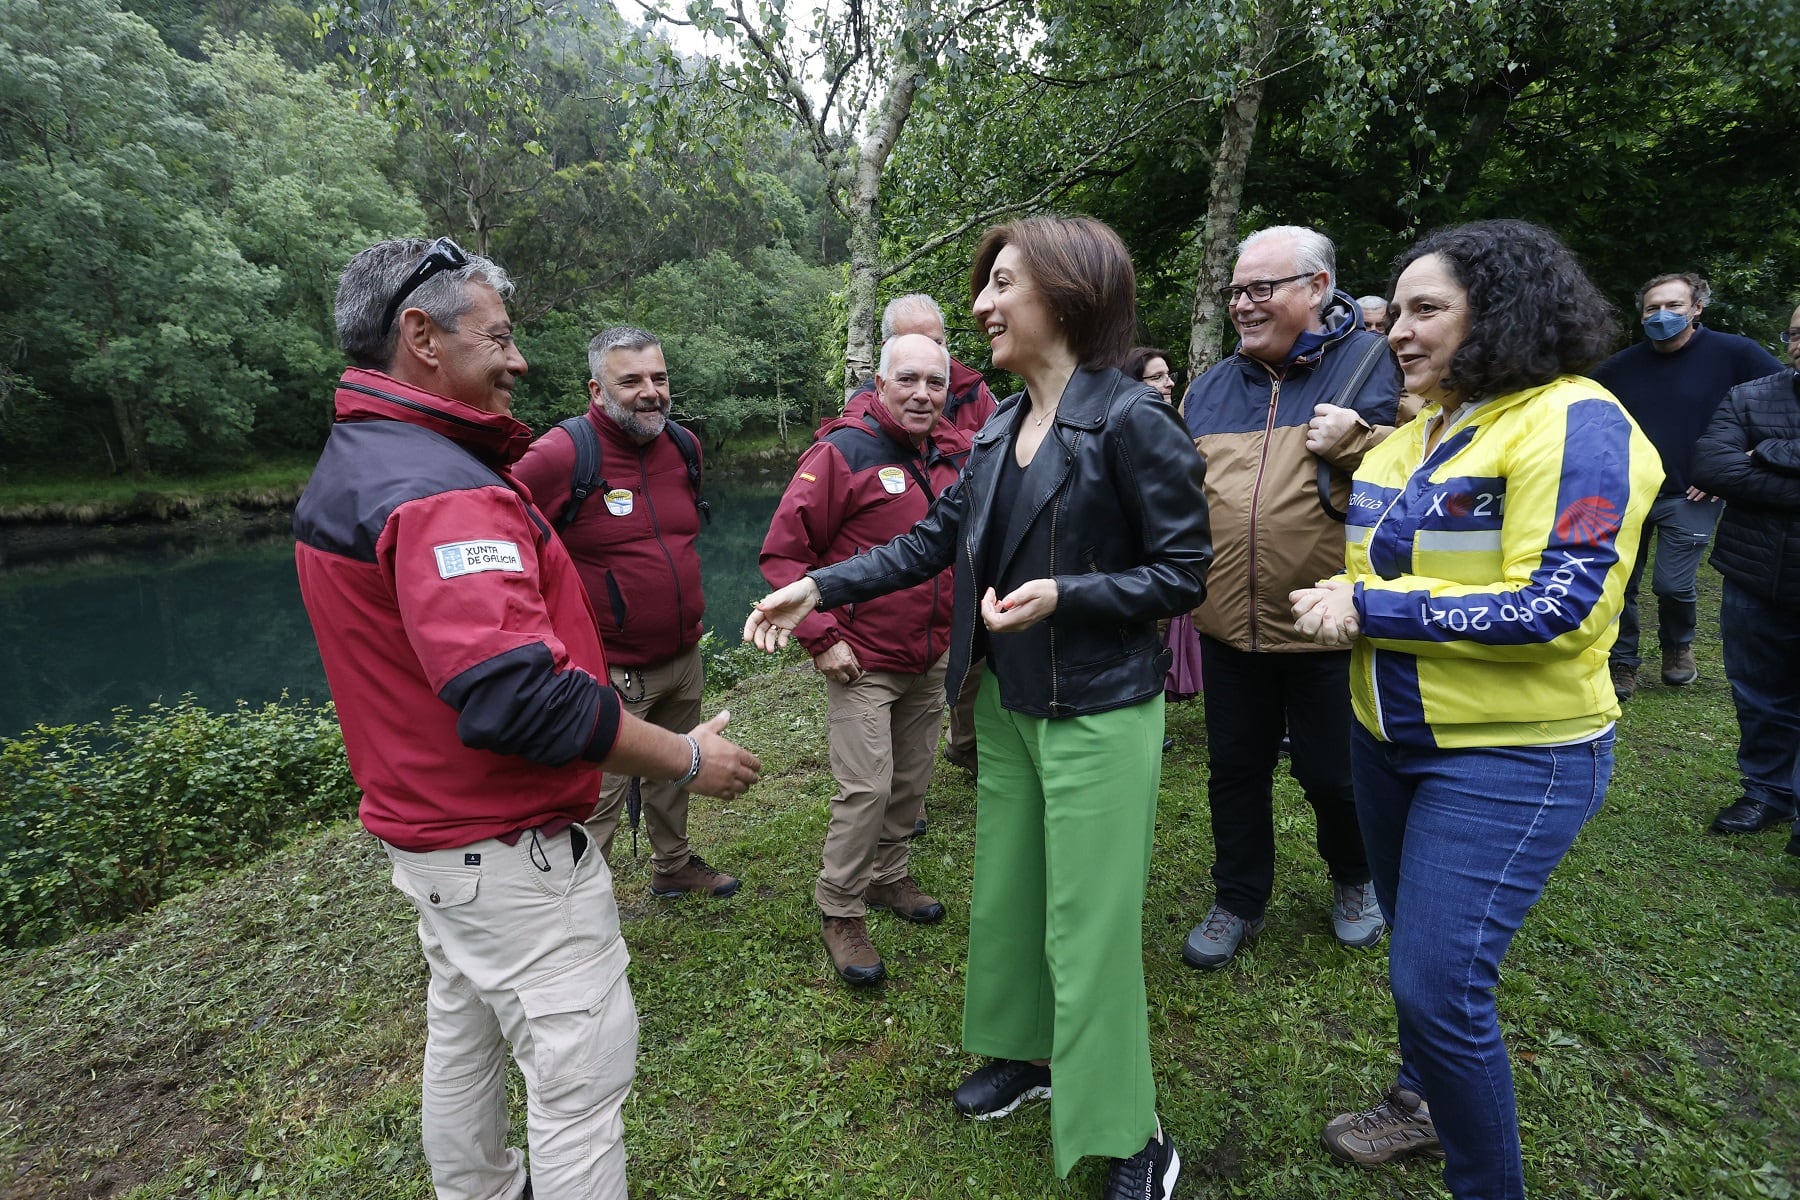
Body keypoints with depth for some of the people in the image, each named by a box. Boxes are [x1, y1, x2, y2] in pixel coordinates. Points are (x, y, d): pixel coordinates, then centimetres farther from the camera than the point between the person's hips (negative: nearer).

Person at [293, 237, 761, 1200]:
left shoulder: (342, 471, 9)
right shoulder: (442, 488, -25)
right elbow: (512, 693, -34)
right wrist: (686, 758, -25)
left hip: (423, 825, 11)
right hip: (510, 849, -10)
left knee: (463, 1040, 26)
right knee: (581, 1072, 3)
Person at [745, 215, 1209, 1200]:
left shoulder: (1130, 420, -15)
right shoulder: (999, 430, 6)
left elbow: (1182, 573, -13)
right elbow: (930, 543, 8)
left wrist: (1063, 594, -26)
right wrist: (817, 588, 1)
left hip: (1098, 716, -7)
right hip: (1006, 705, 7)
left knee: (1089, 930, 4)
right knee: (1005, 896, 19)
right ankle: (1023, 1053, 44)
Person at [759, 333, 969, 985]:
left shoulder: (956, 455, 3)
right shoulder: (844, 452, -14)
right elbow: (783, 549, -14)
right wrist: (822, 638, -18)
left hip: (931, 661, 6)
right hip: (863, 662, -6)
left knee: (912, 780, 17)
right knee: (866, 788, -6)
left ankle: (888, 876, 39)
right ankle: (839, 910, 15)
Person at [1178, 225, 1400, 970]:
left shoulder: (1369, 362, -3)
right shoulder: (1210, 387, 9)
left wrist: (1354, 442, -23)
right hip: (1229, 627, 4)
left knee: (1333, 772, 13)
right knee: (1235, 770, 14)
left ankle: (1354, 879, 43)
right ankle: (1239, 901, 35)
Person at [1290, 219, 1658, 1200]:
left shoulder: (1574, 423, -16)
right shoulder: (1416, 431, 8)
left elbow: (1556, 607, -24)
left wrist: (1367, 609, -21)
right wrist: (1338, 603, -5)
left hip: (1507, 759, -8)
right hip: (1388, 735, 8)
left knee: (1439, 982, -6)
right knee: (1416, 948, 22)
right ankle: (1425, 1102, 46)